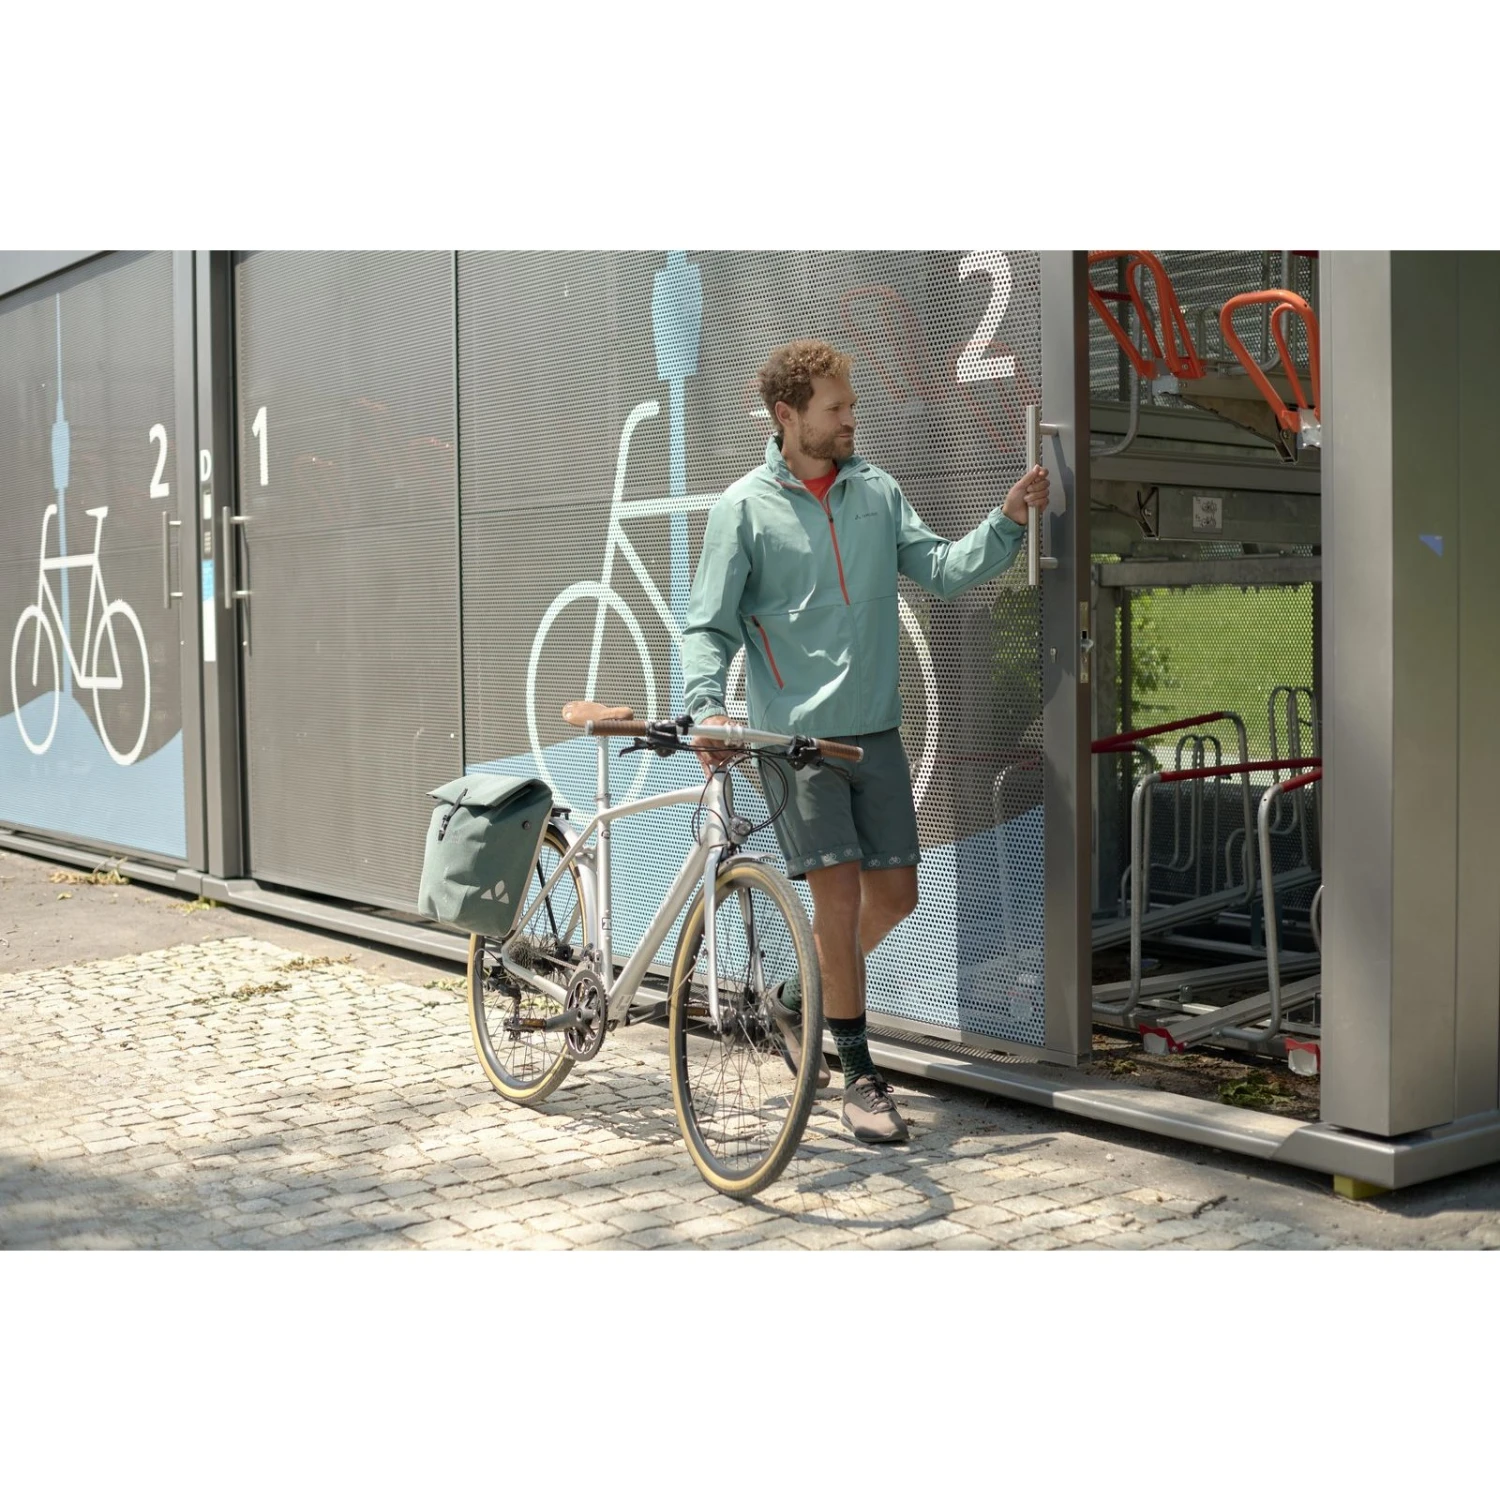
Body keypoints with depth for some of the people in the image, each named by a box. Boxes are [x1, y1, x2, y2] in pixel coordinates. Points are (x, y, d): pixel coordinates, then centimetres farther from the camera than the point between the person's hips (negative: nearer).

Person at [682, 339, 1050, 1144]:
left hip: (876, 731, 5)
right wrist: (705, 704, -21)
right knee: (839, 893, -9)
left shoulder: (877, 490, 8)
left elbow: (942, 569, 3)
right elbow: (709, 624, -4)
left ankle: (797, 999, 33)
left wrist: (1007, 520, -11)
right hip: (796, 736, -5)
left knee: (895, 894, 8)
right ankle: (859, 1075, 4)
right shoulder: (745, 507, -3)